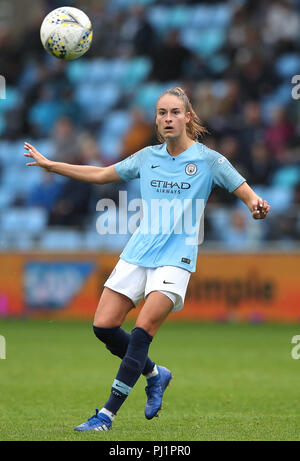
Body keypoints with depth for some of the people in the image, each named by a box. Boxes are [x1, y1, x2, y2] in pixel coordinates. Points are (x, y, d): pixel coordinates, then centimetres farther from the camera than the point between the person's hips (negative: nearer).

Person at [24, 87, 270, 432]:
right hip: (136, 254, 5)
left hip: (175, 259, -5)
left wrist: (256, 205, -28)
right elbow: (101, 174, 21)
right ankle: (155, 375, 21)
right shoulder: (148, 157, 11)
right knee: (104, 326, -4)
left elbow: (247, 193, -3)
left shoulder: (208, 159, -2)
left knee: (142, 332, -18)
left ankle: (107, 414, -16)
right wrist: (49, 164, 20)